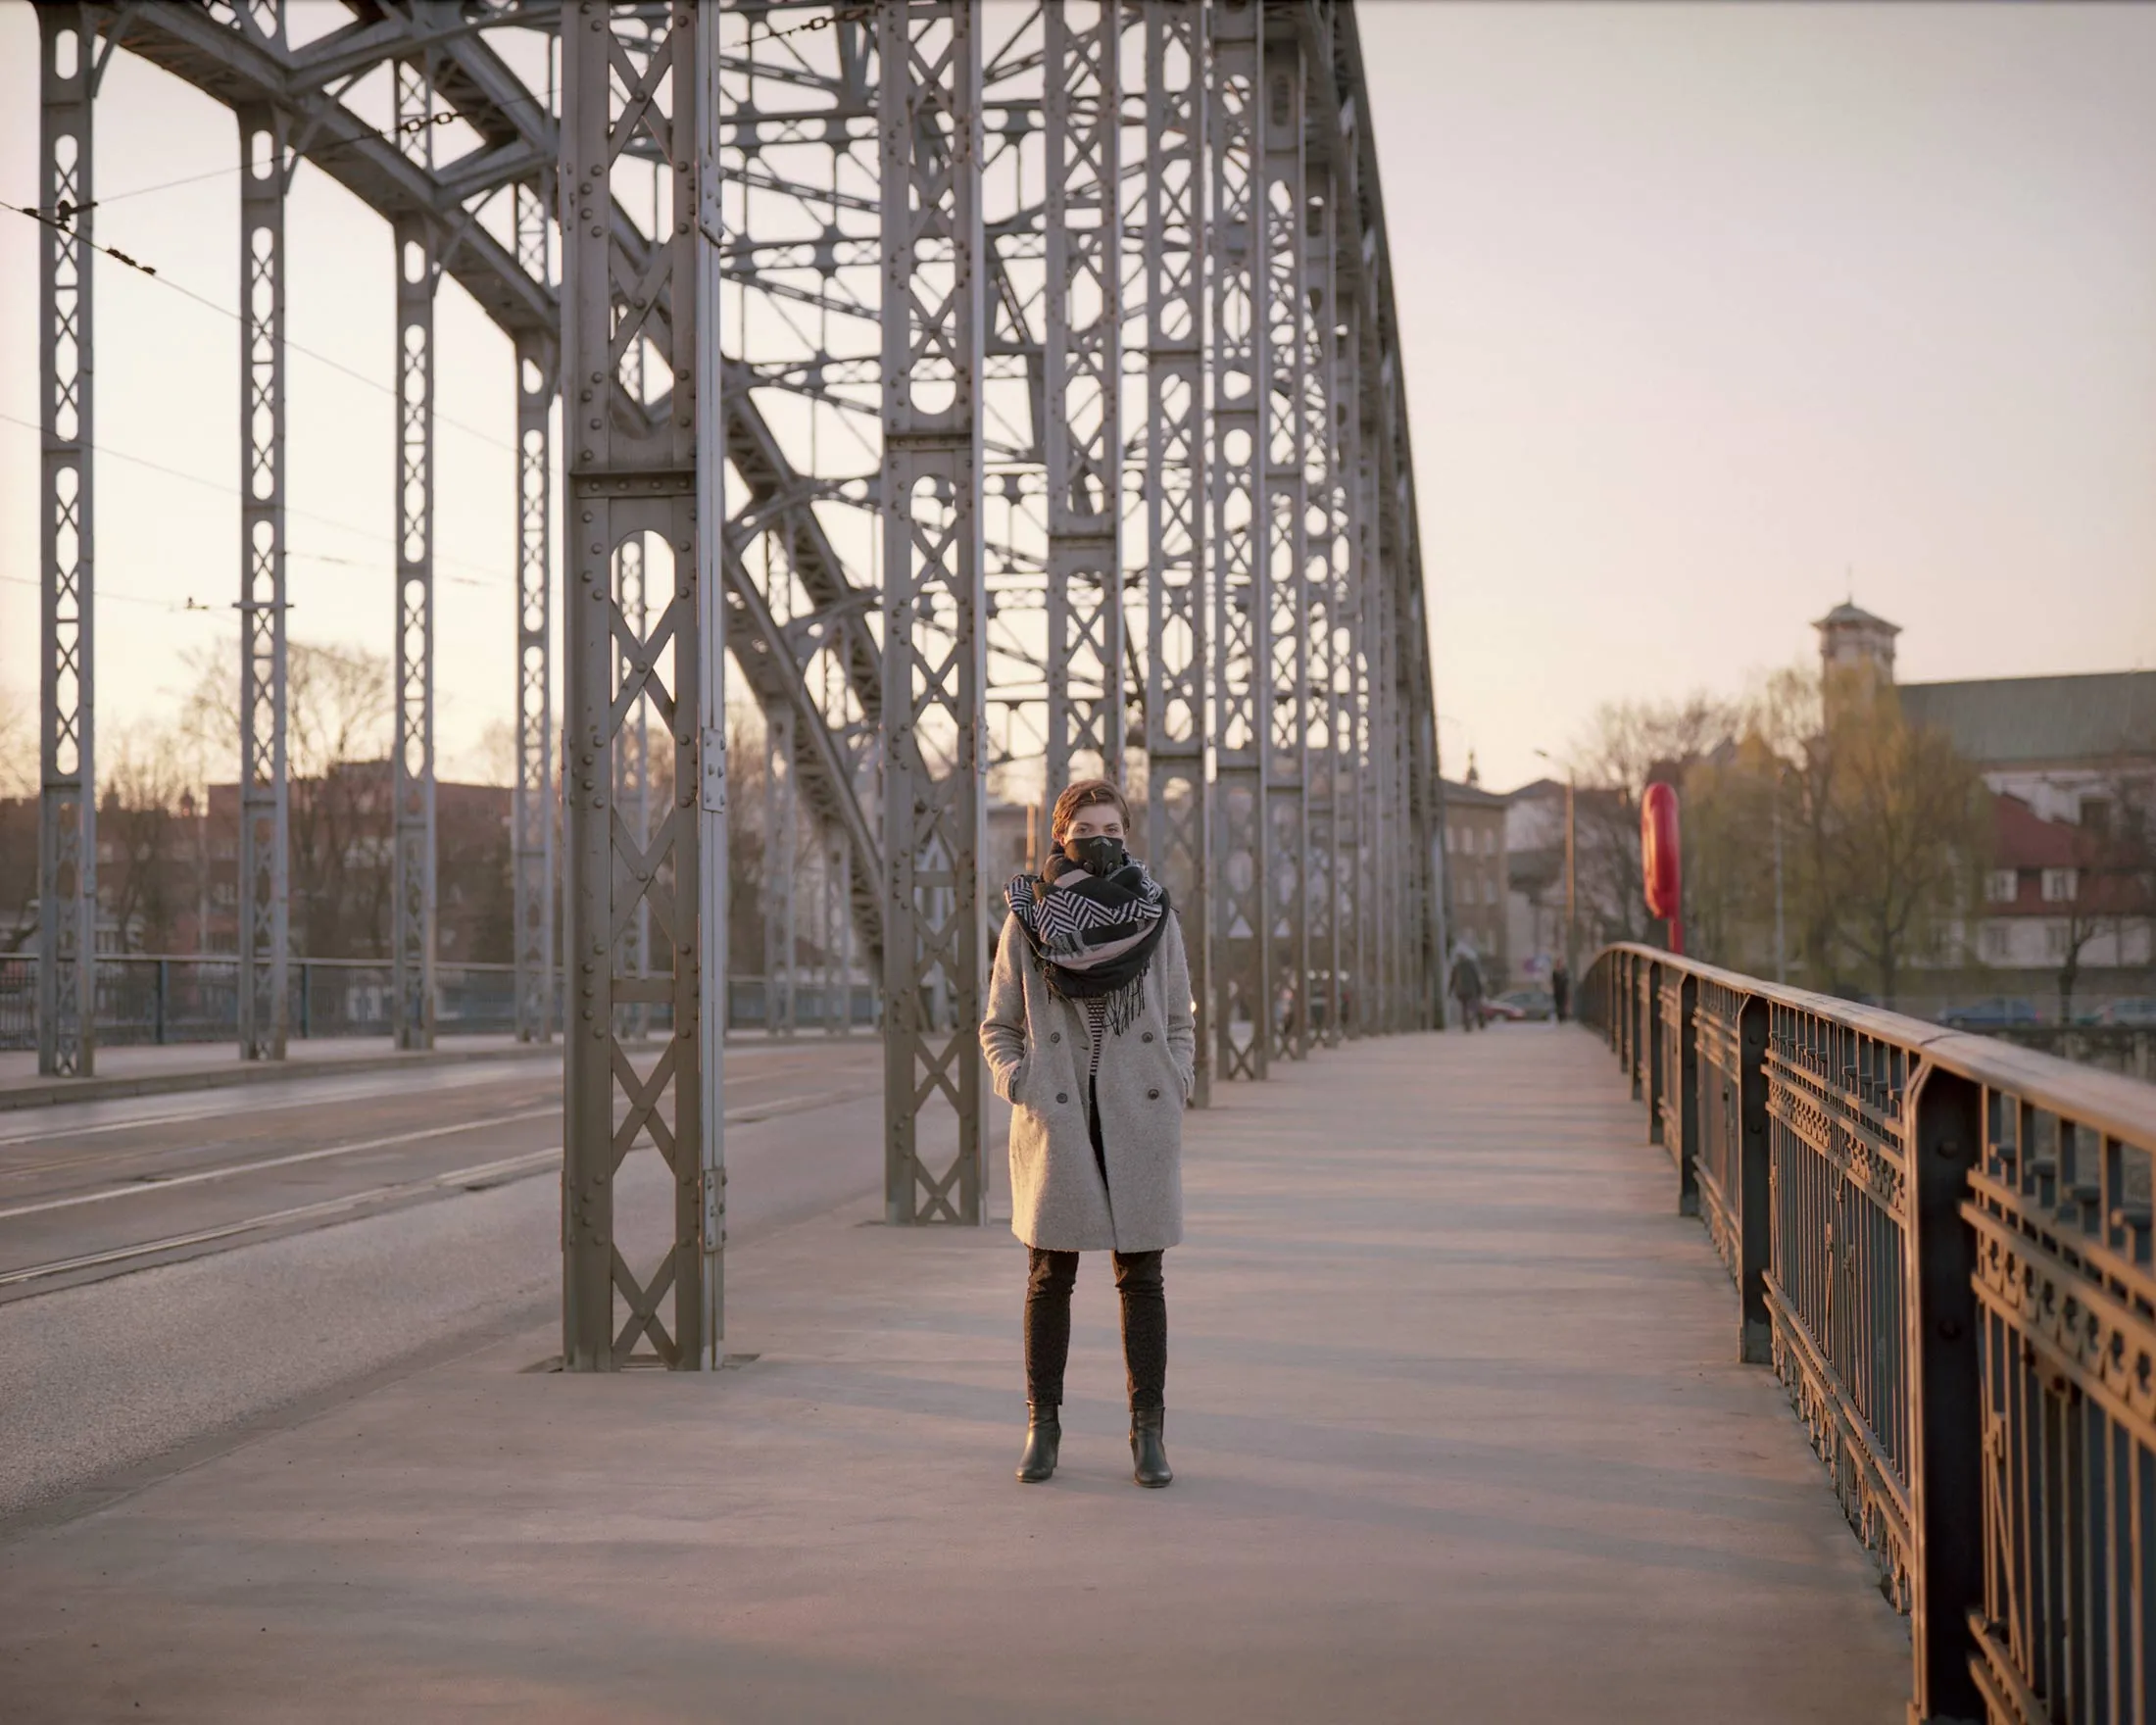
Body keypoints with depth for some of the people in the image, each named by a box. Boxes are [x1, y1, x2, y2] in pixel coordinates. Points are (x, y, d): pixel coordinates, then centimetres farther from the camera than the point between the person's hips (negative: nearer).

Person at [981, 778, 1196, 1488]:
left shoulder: (1157, 918, 5)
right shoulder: (1029, 921, 2)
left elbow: (1180, 1022, 12)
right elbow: (998, 1027, 9)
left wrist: (1174, 1085, -1)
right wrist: (1020, 1086, -4)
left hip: (1139, 1122, 1)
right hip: (1057, 1124, 0)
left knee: (1141, 1276, 2)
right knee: (1049, 1276, 4)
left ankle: (1148, 1432, 8)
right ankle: (1043, 1427, 15)